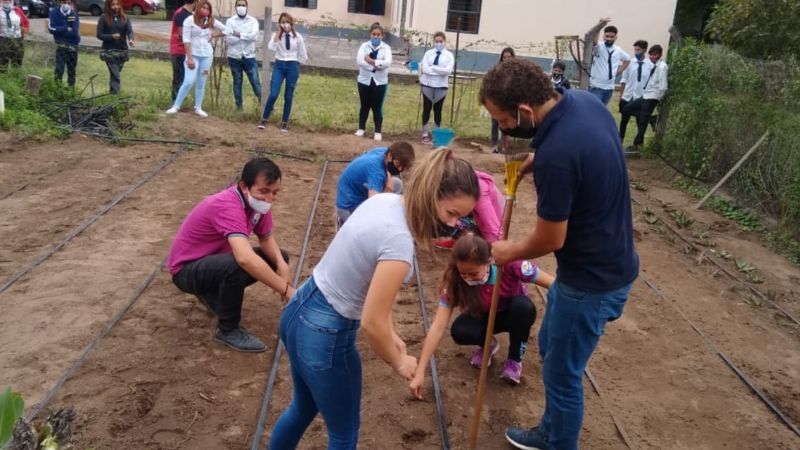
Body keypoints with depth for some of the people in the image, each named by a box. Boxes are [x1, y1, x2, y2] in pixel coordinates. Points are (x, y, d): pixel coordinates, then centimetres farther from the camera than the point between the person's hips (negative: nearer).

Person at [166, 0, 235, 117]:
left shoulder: (211, 21, 4)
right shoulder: (190, 20, -7)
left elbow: (227, 30, 13)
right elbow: (186, 40, -11)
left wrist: (214, 35, 5)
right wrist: (189, 58, -15)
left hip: (207, 55, 4)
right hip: (193, 55, -4)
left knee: (201, 83, 8)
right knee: (189, 82, -12)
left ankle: (198, 108, 18)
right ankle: (176, 106, -1)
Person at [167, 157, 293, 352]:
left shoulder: (257, 202, -9)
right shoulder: (227, 206, -35)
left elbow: (267, 238, 3)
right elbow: (245, 258, -49)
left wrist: (281, 265, -19)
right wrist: (286, 289, -47)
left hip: (217, 260, 9)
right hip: (187, 269, -9)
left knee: (280, 257, 1)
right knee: (234, 266, -38)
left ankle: (214, 293, 15)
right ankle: (228, 330, -13)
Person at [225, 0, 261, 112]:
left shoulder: (253, 21, 1)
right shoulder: (230, 21, 0)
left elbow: (254, 36, -15)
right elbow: (228, 39, -11)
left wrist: (239, 34, -15)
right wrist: (246, 36, -12)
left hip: (249, 57, 0)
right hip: (234, 58, 1)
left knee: (255, 82, -2)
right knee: (237, 82, 9)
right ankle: (239, 106, 17)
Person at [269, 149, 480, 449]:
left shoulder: (383, 200, -2)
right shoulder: (399, 240, -29)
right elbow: (371, 323, -24)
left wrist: (391, 334, 9)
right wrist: (398, 363, -6)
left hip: (300, 312, 9)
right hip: (324, 335, -9)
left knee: (303, 408, 32)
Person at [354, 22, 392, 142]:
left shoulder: (386, 47, 0)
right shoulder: (364, 46, 1)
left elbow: (387, 62, -16)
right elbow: (359, 60, -14)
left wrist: (372, 61, -21)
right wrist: (377, 65, -20)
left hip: (379, 81, -1)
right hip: (365, 80, 1)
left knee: (377, 107, 4)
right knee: (364, 106, 11)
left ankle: (378, 132, 11)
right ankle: (361, 128, 23)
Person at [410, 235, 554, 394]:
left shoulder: (508, 265, -36)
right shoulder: (455, 281, -30)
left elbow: (555, 284, -28)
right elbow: (438, 327, -32)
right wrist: (420, 372, -36)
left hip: (515, 314, -1)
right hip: (484, 316, 1)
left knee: (523, 306, -36)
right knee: (459, 331, -30)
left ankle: (514, 359, -8)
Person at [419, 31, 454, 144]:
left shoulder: (449, 55, 0)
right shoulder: (428, 53, 3)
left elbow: (448, 70, -14)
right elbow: (423, 68, -9)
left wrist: (431, 68, -13)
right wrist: (439, 71, -14)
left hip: (441, 86, 0)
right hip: (427, 85, 1)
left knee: (437, 110, 7)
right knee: (426, 109, 5)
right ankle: (425, 134, 13)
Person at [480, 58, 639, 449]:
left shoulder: (556, 155, -34)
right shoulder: (583, 100, -5)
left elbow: (550, 239, -20)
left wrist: (509, 252, -1)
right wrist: (532, 162, 2)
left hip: (593, 279, -10)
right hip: (605, 260, 10)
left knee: (562, 372, 9)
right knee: (550, 347, 26)